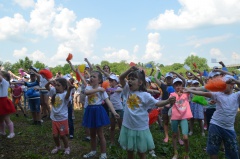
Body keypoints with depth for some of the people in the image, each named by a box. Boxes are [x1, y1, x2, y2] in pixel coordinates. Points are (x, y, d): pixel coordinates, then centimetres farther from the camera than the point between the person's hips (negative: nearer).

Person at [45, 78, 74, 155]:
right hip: (54, 118, 6)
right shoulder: (54, 91, 2)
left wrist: (69, 89, -65)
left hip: (63, 119, -6)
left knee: (63, 135, 7)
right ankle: (58, 146, 42)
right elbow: (46, 87, -3)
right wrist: (50, 82, -26)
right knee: (55, 135, 16)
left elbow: (67, 97, -42)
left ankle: (67, 148, 31)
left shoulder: (65, 94, -19)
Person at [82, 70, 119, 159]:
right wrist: (98, 89, -26)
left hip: (98, 111, -4)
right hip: (90, 111, 5)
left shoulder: (101, 90, -9)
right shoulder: (88, 87, 2)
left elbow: (108, 101, -16)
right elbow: (86, 92, -23)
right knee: (92, 134, 17)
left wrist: (114, 112, -27)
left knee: (100, 134, 3)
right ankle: (93, 151, 34)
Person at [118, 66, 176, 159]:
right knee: (129, 150, 20)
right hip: (128, 127, 4)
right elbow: (121, 78, -1)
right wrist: (130, 69, -15)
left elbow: (157, 103, -17)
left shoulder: (145, 95, -12)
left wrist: (168, 101, -36)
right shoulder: (128, 91, 1)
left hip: (140, 128, -4)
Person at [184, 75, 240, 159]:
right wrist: (190, 90, -19)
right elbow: (204, 93, -10)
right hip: (215, 125, 0)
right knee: (212, 149, 9)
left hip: (229, 128, 1)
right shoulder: (218, 94, 0)